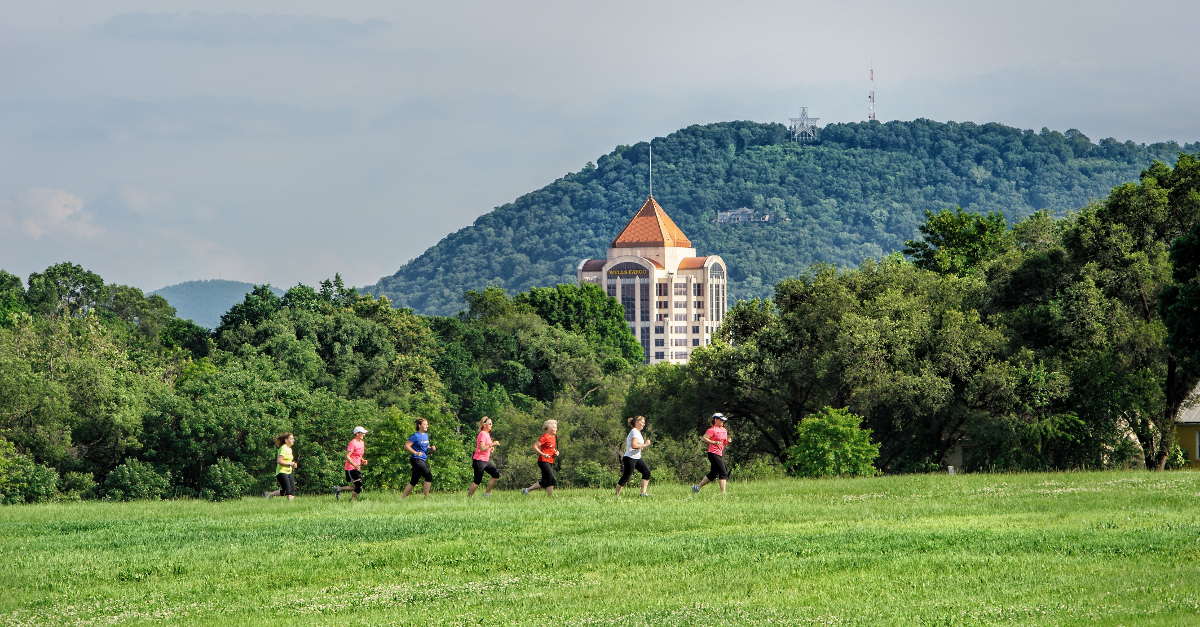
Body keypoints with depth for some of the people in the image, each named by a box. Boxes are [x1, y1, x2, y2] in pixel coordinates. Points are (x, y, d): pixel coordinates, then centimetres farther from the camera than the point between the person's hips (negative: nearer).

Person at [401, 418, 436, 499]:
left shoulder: (426, 435, 14)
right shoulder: (415, 436, -10)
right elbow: (406, 446, -12)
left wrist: (431, 448, 3)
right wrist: (416, 453, -23)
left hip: (423, 460, 9)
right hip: (416, 459, -9)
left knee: (413, 482, 10)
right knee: (429, 477, -15)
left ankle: (402, 498, 16)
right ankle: (426, 498, -8)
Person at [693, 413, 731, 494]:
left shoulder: (724, 430, 16)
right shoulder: (713, 430, -10)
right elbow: (704, 438, -14)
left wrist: (727, 441, 3)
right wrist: (714, 442, -22)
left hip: (720, 454, 9)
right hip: (713, 454, -9)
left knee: (713, 474, 13)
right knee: (723, 472, -15)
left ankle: (697, 487, 25)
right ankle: (723, 492, -15)